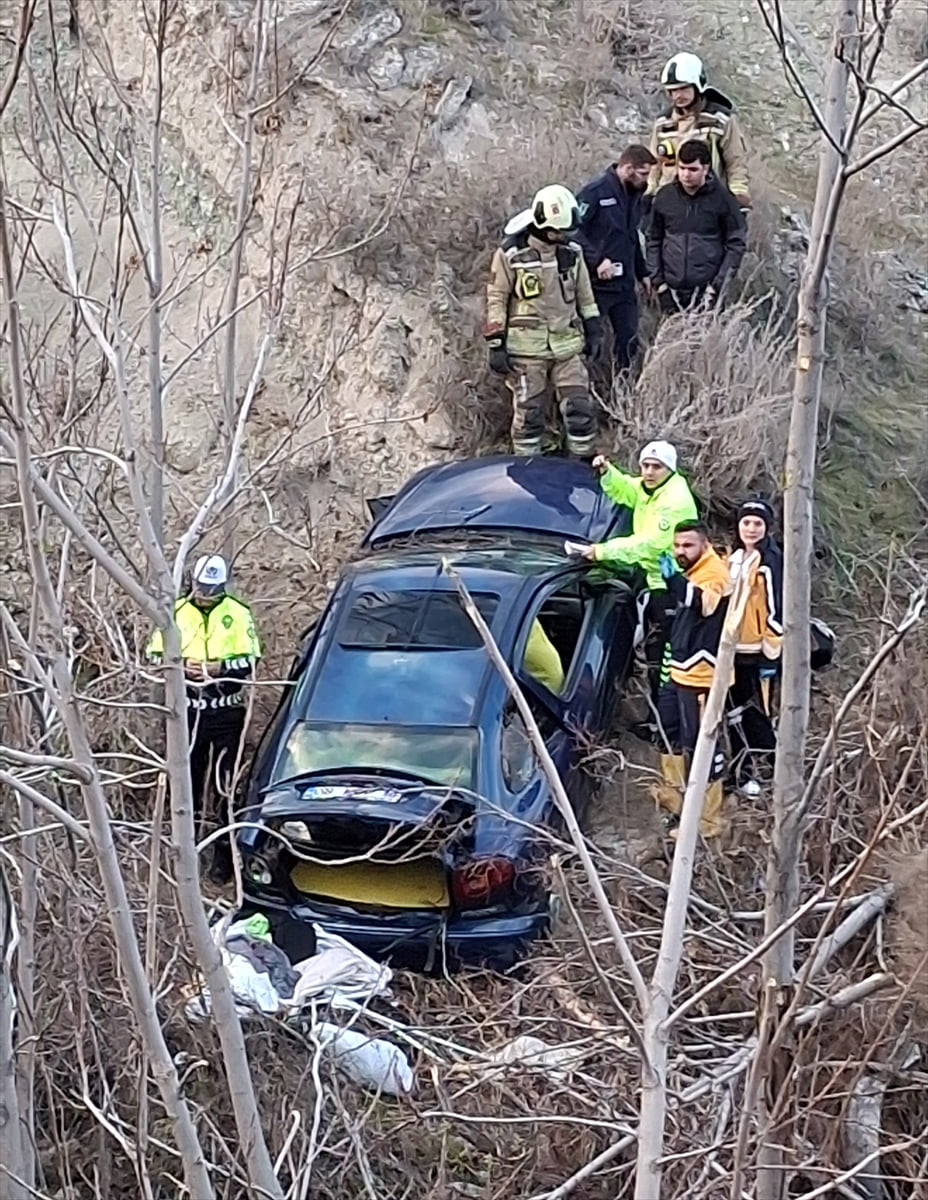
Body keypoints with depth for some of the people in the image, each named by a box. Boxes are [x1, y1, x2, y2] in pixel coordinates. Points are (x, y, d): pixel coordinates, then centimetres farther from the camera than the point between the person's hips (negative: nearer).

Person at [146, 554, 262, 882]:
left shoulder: (238, 614, -1)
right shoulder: (176, 612, 4)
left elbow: (251, 661, -2)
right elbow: (155, 655, 6)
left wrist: (223, 666, -19)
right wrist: (181, 665, -12)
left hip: (227, 711, -2)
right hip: (187, 710, 2)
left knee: (225, 785, 1)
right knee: (187, 780, 9)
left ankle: (224, 856, 7)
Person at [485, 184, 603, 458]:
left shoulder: (572, 252, 7)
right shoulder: (511, 254, -7)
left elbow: (584, 295, 18)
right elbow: (496, 300, -4)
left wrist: (593, 332, 16)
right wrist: (496, 345, -7)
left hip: (568, 345, 4)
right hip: (527, 348, -4)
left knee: (580, 408, 2)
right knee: (528, 412, 2)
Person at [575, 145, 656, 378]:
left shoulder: (634, 194, 12)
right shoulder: (595, 192, -14)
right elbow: (574, 230, -20)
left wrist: (642, 273, 21)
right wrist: (597, 259, -26)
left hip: (624, 282, 8)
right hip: (596, 283, -8)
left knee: (628, 341, 10)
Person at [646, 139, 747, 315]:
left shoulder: (721, 198, -3)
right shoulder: (664, 197, 4)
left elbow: (737, 243, -1)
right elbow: (652, 240, 12)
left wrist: (718, 284, -7)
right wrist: (657, 281, 3)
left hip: (707, 292, -3)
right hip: (672, 291, 3)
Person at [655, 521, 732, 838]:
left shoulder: (715, 571, -15)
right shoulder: (691, 572, 16)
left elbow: (703, 603, -36)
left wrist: (673, 578, -42)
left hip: (701, 675, -11)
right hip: (679, 670, 11)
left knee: (700, 743, -10)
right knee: (668, 728, 25)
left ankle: (708, 819, -7)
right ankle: (672, 794, 42)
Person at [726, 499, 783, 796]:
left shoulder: (770, 561, -13)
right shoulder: (734, 558, 13)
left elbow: (775, 608, -16)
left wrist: (770, 652, -17)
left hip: (758, 650, -8)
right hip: (733, 649, 8)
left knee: (757, 711, -4)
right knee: (736, 711, 14)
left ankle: (763, 761, 8)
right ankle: (741, 769, 24)